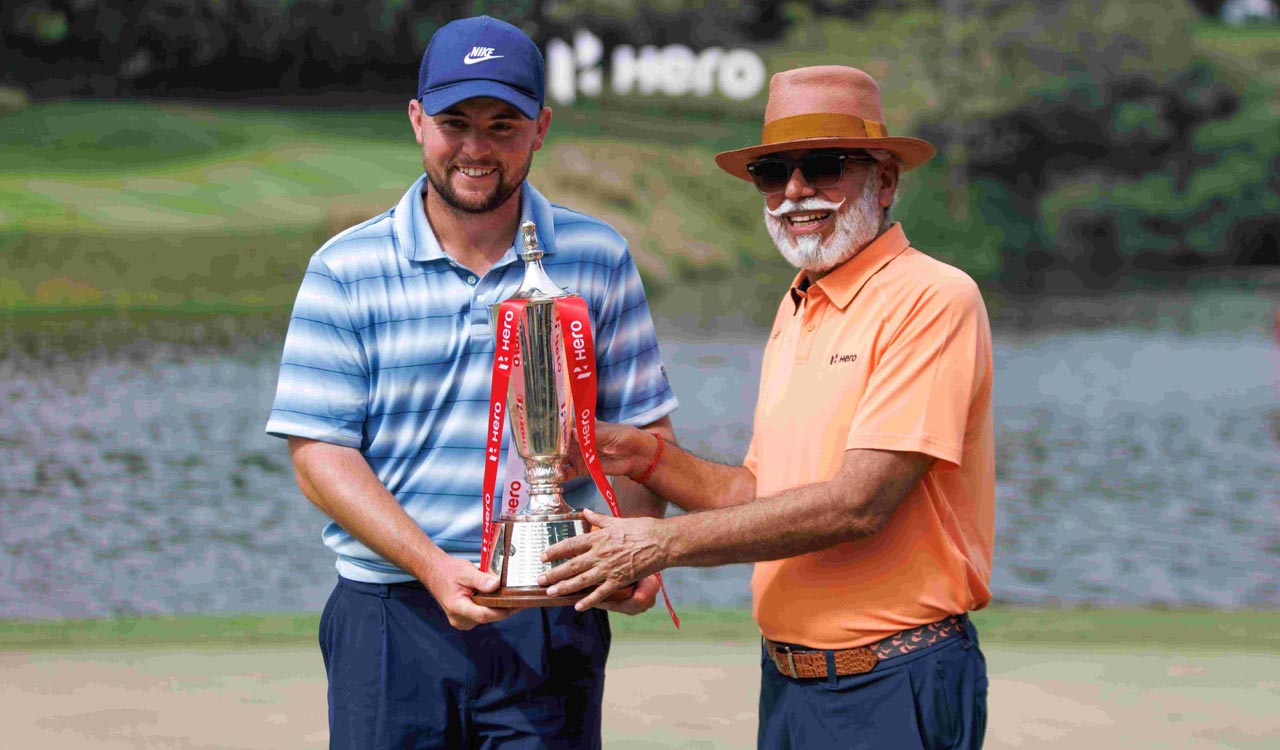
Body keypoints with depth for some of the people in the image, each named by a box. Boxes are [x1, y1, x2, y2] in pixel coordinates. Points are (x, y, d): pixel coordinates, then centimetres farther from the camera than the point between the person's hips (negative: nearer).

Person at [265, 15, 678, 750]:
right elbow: (318, 449, -3)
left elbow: (644, 428, 8)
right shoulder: (346, 270, 2)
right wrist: (434, 566, -16)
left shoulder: (598, 259, 6)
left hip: (548, 626, 0)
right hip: (391, 619, 0)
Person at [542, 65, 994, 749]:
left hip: (893, 692, -7)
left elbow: (857, 504, -21)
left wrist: (664, 541, -18)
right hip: (786, 684, 7)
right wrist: (647, 457, -1)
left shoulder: (933, 300, -14)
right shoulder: (795, 311, 13)